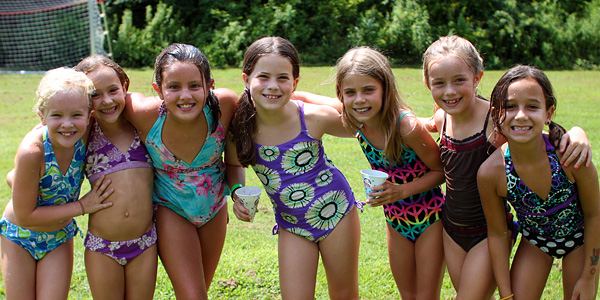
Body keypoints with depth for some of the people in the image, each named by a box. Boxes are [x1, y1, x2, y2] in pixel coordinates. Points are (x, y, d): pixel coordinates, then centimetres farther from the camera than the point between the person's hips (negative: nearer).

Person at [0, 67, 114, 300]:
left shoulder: (83, 137, -22)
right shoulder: (31, 152, -33)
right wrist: (82, 206, -25)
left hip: (60, 237, 3)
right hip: (19, 236, -3)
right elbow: (25, 216, -25)